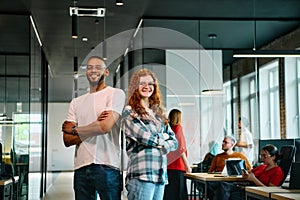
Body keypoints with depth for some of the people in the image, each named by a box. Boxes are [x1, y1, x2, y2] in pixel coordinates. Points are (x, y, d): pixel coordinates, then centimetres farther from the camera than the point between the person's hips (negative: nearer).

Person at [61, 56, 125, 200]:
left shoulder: (116, 94, 3)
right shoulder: (76, 102, 17)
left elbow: (105, 127, -12)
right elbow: (67, 140, 7)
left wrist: (74, 129, 4)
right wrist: (95, 125, -8)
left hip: (107, 166, -4)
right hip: (81, 167, 5)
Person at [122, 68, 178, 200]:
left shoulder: (158, 113, 20)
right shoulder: (129, 111, 1)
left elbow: (174, 142, 15)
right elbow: (143, 136, -12)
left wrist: (159, 144, -5)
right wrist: (163, 138, 5)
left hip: (161, 174, 6)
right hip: (141, 174, -6)